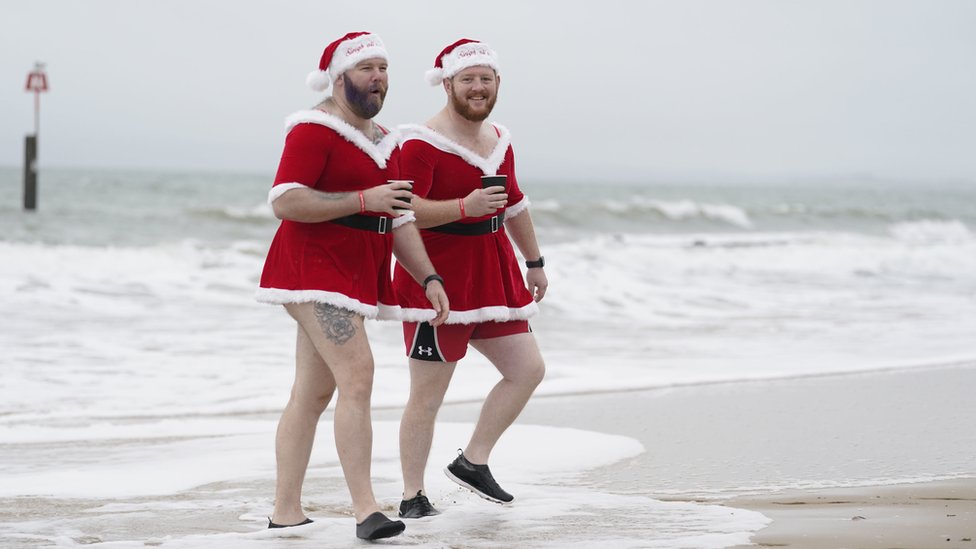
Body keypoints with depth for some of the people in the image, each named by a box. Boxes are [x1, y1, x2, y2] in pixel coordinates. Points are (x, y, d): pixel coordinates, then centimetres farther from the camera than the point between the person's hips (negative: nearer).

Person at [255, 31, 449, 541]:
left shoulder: (384, 141, 17)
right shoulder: (315, 130, -11)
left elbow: (400, 221, 18)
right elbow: (284, 201, -20)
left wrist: (428, 279, 8)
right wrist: (364, 200, -23)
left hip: (355, 278, 9)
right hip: (314, 269, -9)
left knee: (313, 392, 10)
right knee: (357, 373, -19)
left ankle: (285, 512, 14)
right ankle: (365, 509, -21)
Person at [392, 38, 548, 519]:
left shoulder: (498, 140, 12)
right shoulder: (422, 142, -13)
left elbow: (515, 205, 24)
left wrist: (534, 262, 29)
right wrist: (466, 206, -31)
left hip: (491, 276, 8)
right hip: (438, 277, -8)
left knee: (528, 369, 6)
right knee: (427, 394, -3)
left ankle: (473, 461, 17)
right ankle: (412, 496, 6)